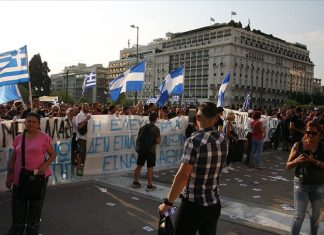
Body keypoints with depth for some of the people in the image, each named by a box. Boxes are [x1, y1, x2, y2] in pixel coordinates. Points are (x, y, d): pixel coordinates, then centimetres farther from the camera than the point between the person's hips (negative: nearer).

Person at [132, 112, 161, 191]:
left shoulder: (142, 127, 5)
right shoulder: (156, 129, -11)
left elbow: (138, 138, 9)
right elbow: (158, 141, -15)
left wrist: (138, 146, 21)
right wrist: (157, 140, 7)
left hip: (142, 149, 5)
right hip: (151, 150, -5)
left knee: (139, 166, 14)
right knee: (150, 168, 0)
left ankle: (135, 182, 25)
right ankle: (149, 186, 5)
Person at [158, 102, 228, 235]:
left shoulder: (194, 141, -19)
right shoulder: (224, 139, 0)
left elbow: (182, 176, -23)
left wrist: (167, 203, -13)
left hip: (193, 205, -6)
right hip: (214, 204, 6)